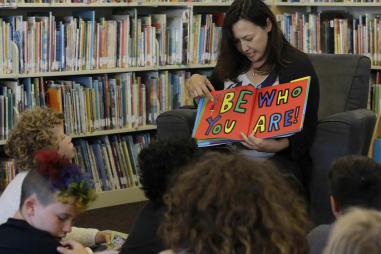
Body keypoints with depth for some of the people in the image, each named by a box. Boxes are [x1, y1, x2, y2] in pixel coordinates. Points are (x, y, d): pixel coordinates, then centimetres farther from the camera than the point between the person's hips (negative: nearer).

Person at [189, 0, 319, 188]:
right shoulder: (230, 64, 13)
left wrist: (275, 146, -27)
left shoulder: (297, 65, -3)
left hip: (279, 157, -4)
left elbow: (305, 131, -7)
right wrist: (196, 81, 7)